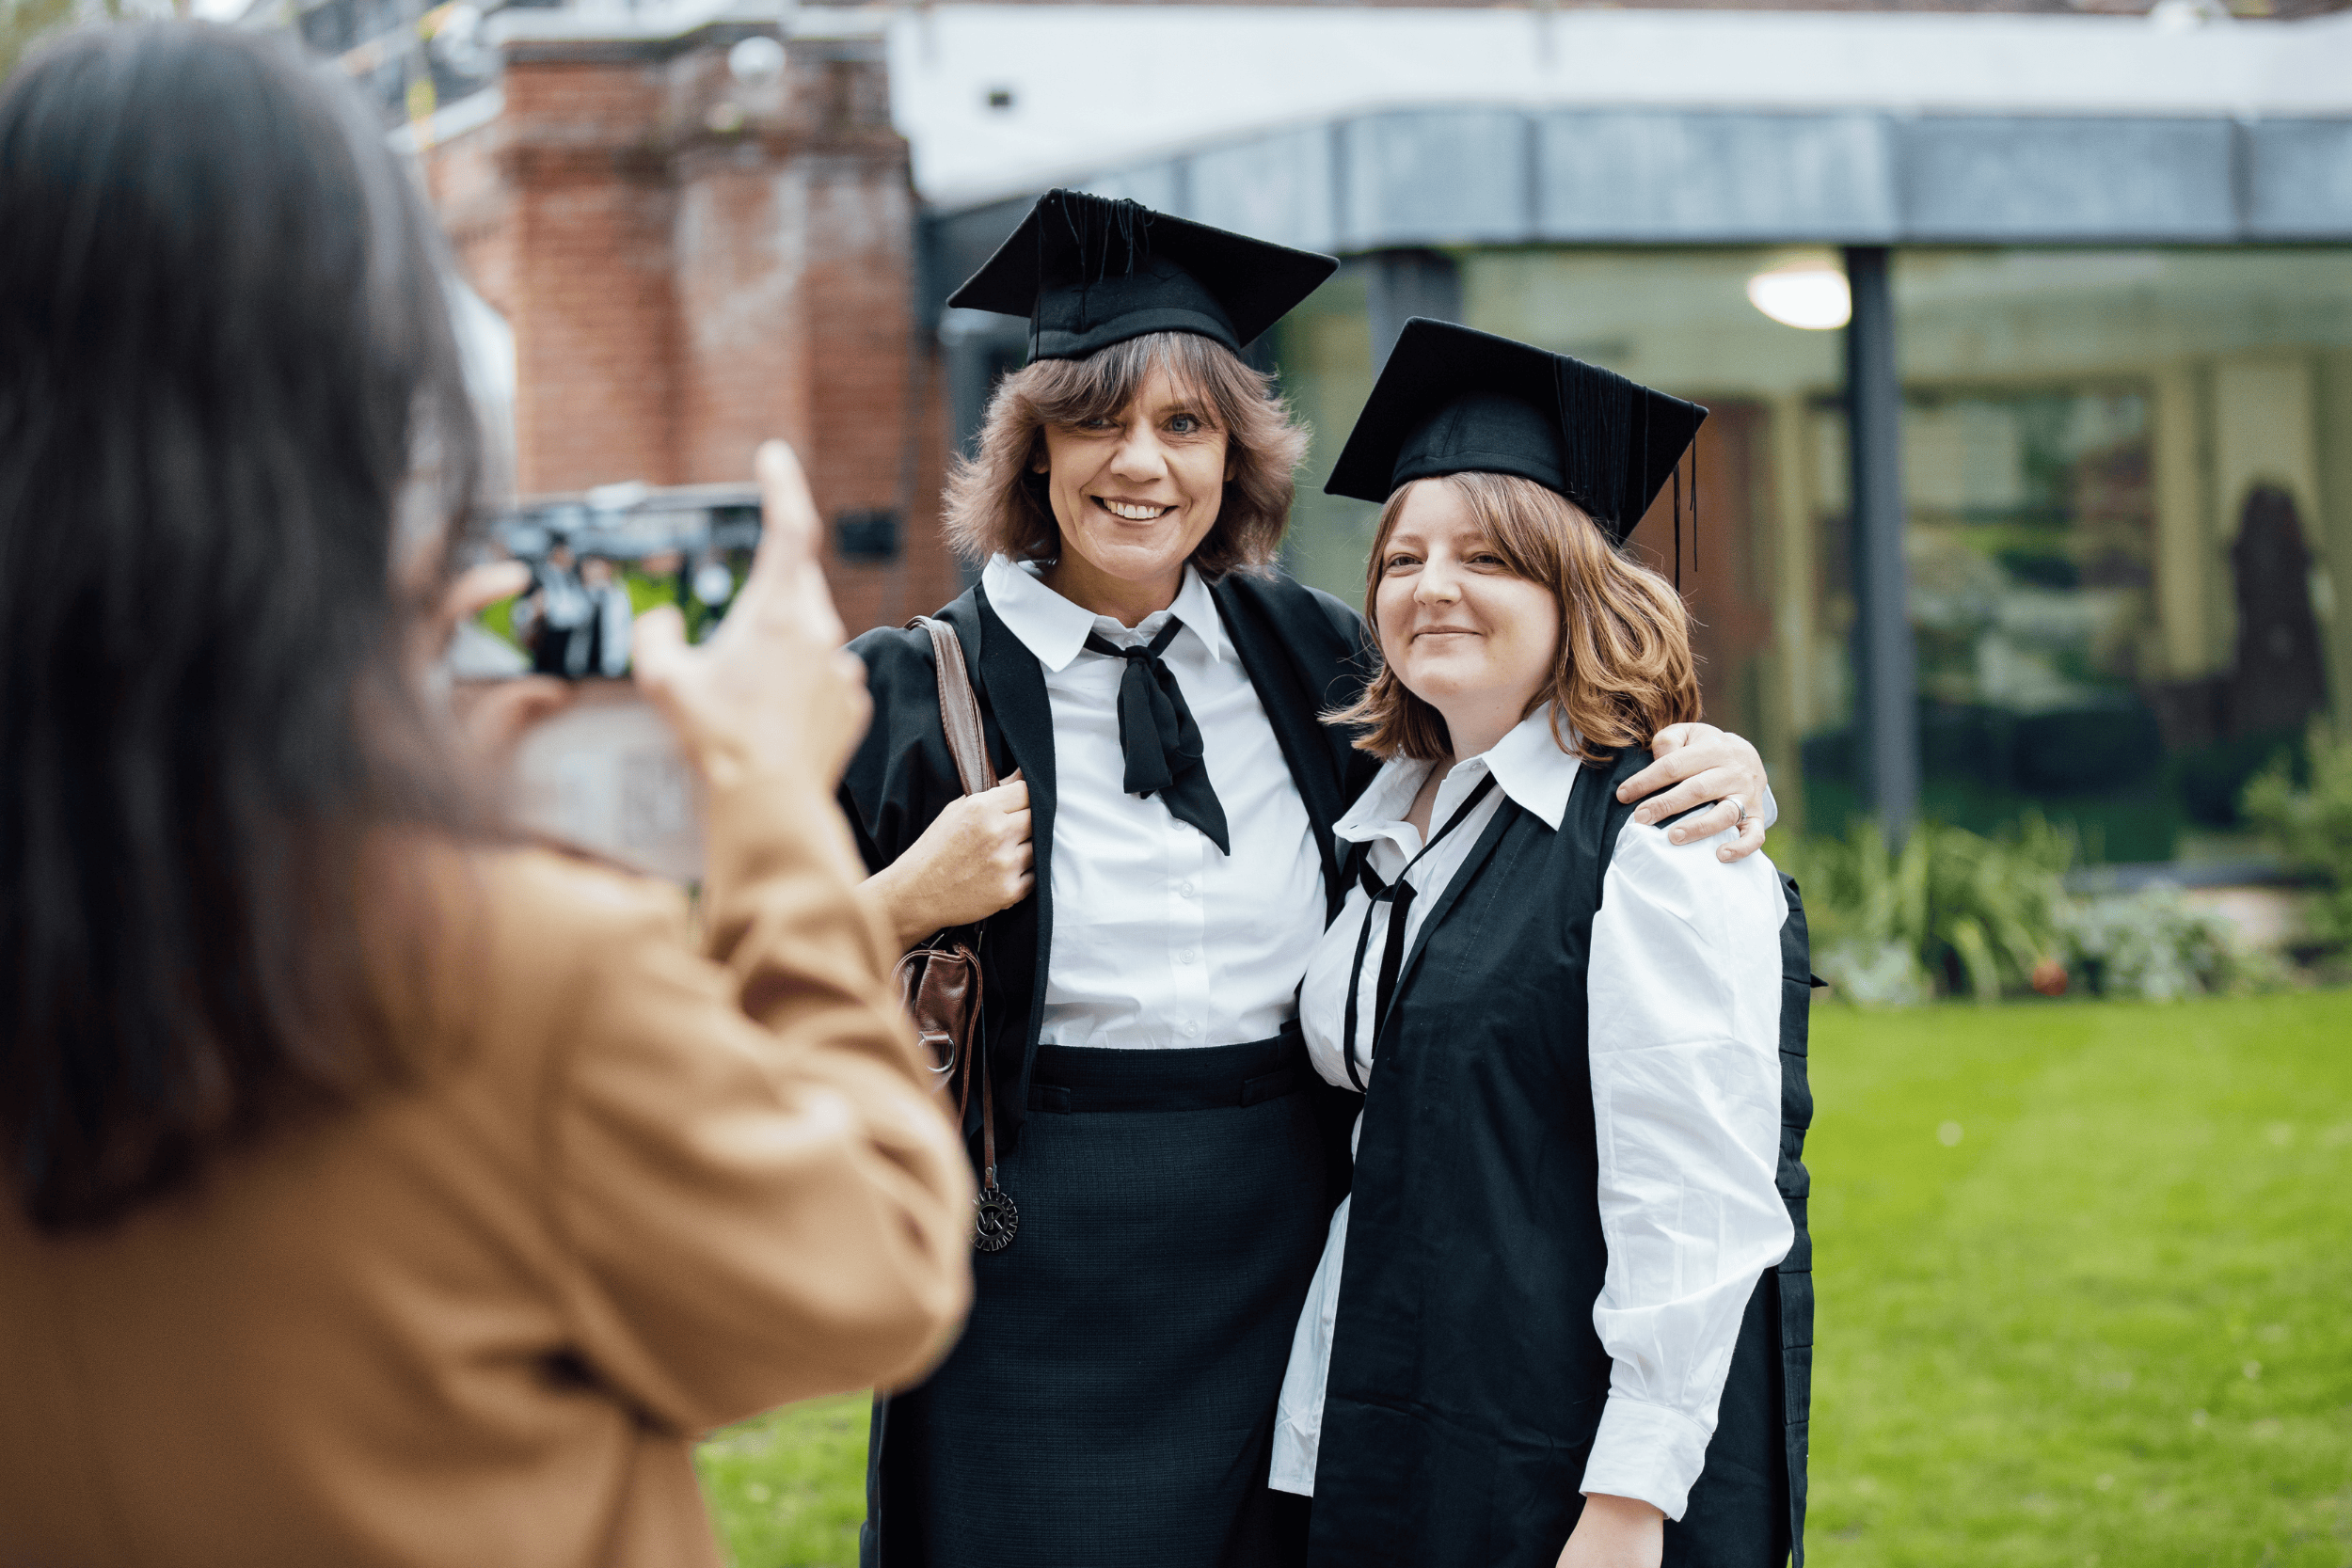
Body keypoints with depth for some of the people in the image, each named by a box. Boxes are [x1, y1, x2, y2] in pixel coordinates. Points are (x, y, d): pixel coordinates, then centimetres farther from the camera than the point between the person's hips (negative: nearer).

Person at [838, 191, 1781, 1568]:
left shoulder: (1306, 656, 5)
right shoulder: (916, 696, -3)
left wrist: (1709, 761, -3)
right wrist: (909, 900, -19)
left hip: (1289, 1267, 3)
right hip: (1042, 1289, -3)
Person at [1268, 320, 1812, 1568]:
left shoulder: (1662, 842, -12)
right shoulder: (1384, 824, 11)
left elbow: (1699, 1208, -18)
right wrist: (1324, 1465, 12)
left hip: (1582, 1466, -7)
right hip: (1392, 1456, 7)